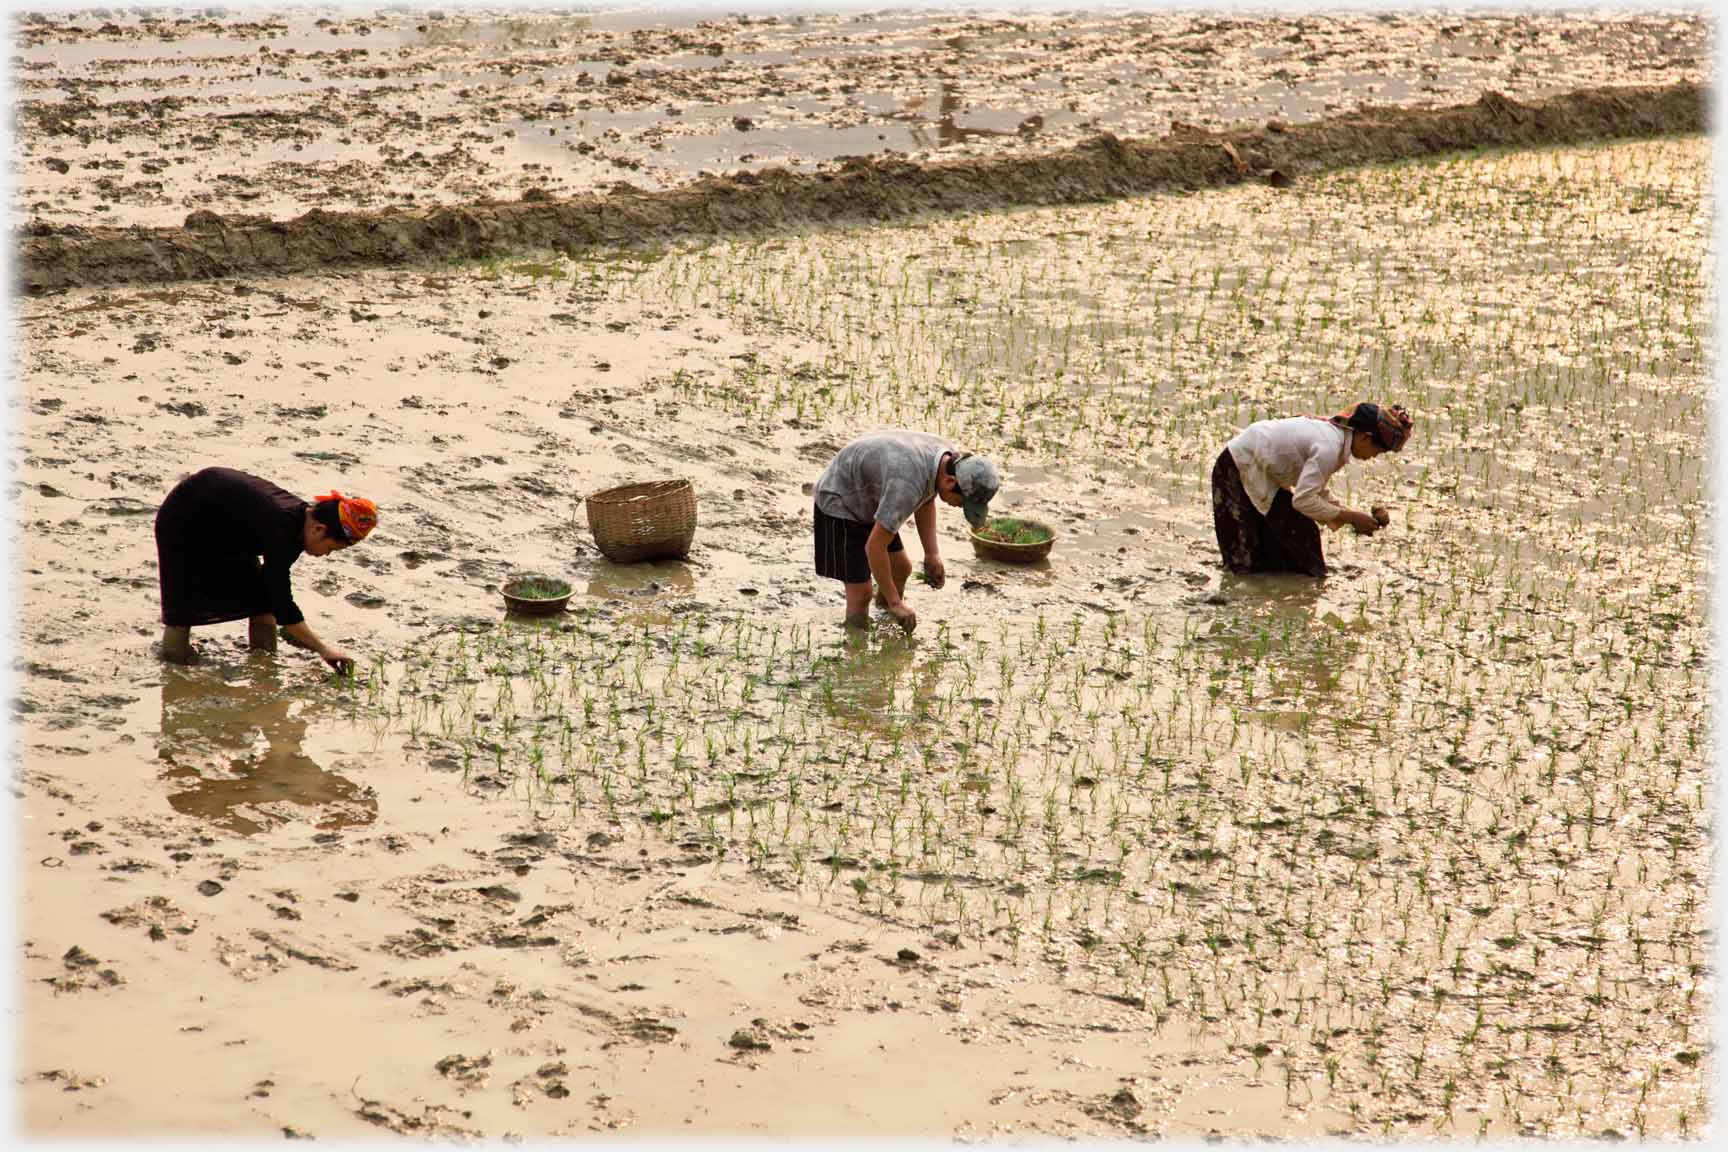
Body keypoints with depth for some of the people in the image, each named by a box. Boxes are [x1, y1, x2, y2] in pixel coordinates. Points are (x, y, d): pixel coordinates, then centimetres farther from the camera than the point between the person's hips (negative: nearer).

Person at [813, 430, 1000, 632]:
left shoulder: (948, 457, -13)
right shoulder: (908, 485, -40)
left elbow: (926, 501, 9)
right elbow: (874, 547, -32)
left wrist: (932, 554, -1)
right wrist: (895, 602, -24)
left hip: (869, 502, 9)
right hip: (840, 502, -9)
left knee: (901, 568, 14)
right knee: (861, 592, -13)